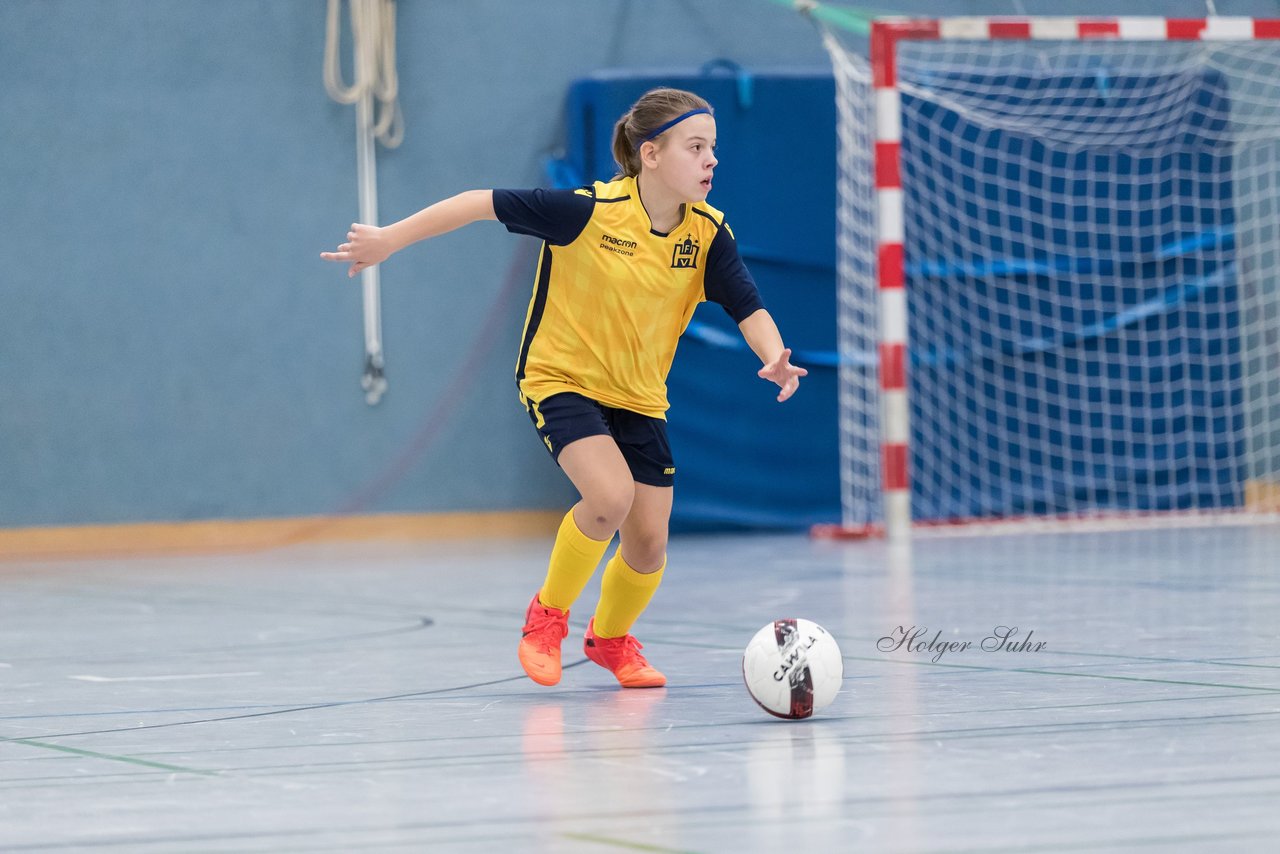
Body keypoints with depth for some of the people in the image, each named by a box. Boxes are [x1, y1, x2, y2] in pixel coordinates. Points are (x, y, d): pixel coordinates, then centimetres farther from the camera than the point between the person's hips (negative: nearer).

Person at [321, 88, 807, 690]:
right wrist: (389, 240, -14)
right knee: (610, 495, -28)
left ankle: (610, 637, 36)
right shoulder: (588, 210, -23)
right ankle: (547, 615, -2)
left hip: (639, 398, 5)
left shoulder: (708, 233, -10)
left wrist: (774, 358, -36)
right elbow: (480, 203, -17)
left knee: (648, 543, 2)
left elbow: (749, 309, -13)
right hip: (562, 379, -5)